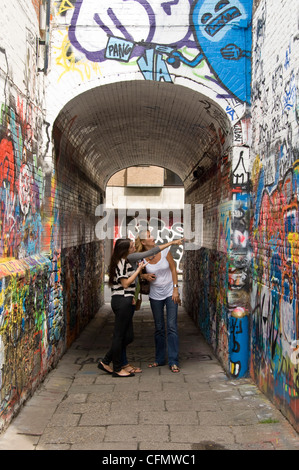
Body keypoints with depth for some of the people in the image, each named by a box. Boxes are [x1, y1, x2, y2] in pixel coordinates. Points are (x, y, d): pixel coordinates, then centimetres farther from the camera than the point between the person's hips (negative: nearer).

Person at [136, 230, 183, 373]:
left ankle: (173, 361, -2)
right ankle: (160, 359, 24)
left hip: (170, 292, -1)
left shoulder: (164, 251, -11)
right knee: (159, 328, 11)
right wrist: (145, 276, -17)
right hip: (155, 294, 2)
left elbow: (173, 269, -4)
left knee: (172, 326, -6)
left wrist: (175, 289, -8)